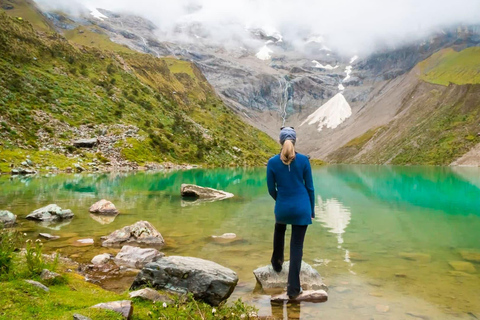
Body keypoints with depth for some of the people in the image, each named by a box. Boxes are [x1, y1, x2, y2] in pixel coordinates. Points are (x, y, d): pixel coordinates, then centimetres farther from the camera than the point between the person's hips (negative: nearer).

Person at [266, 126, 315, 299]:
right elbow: (309, 187, -2)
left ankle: (277, 262, 45)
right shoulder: (303, 160, -7)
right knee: (297, 246, 6)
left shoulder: (272, 162, -7)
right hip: (302, 208, -1)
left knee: (279, 229, 35)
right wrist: (312, 210, 10)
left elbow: (271, 189, 0)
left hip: (282, 207, 1)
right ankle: (293, 288, 8)